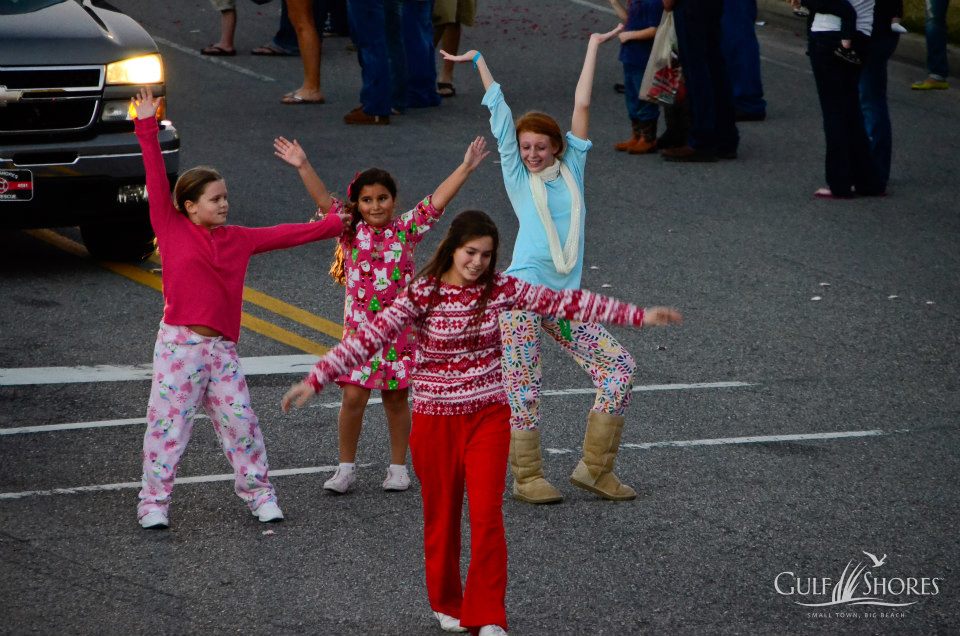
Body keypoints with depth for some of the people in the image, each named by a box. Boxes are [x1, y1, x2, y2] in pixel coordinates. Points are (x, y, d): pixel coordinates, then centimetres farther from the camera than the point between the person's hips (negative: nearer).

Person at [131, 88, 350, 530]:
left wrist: (334, 225, 23)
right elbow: (157, 183, -6)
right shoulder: (171, 229, 0)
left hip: (222, 348, 4)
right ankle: (154, 502, 9)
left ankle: (258, 493, 20)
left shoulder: (237, 239, 12)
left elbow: (283, 235, 19)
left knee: (240, 421, 7)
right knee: (168, 424, 0)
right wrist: (147, 129, -11)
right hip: (180, 344, -4)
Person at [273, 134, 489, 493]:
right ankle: (346, 467, 9)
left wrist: (465, 168, -16)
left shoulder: (406, 230, 0)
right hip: (359, 328, 0)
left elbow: (436, 202, -7)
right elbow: (324, 201, -10)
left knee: (396, 397, 9)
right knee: (353, 396, -5)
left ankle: (398, 467, 21)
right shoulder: (350, 231, 0)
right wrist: (302, 167, -22)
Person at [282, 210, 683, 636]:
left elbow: (564, 303, -4)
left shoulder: (501, 288, -5)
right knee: (441, 516, 11)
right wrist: (316, 379, -29)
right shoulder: (422, 294, -14)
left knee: (487, 516, -5)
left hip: (488, 416, 1)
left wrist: (637, 316, -6)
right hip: (436, 419, -1)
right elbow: (369, 337, -21)